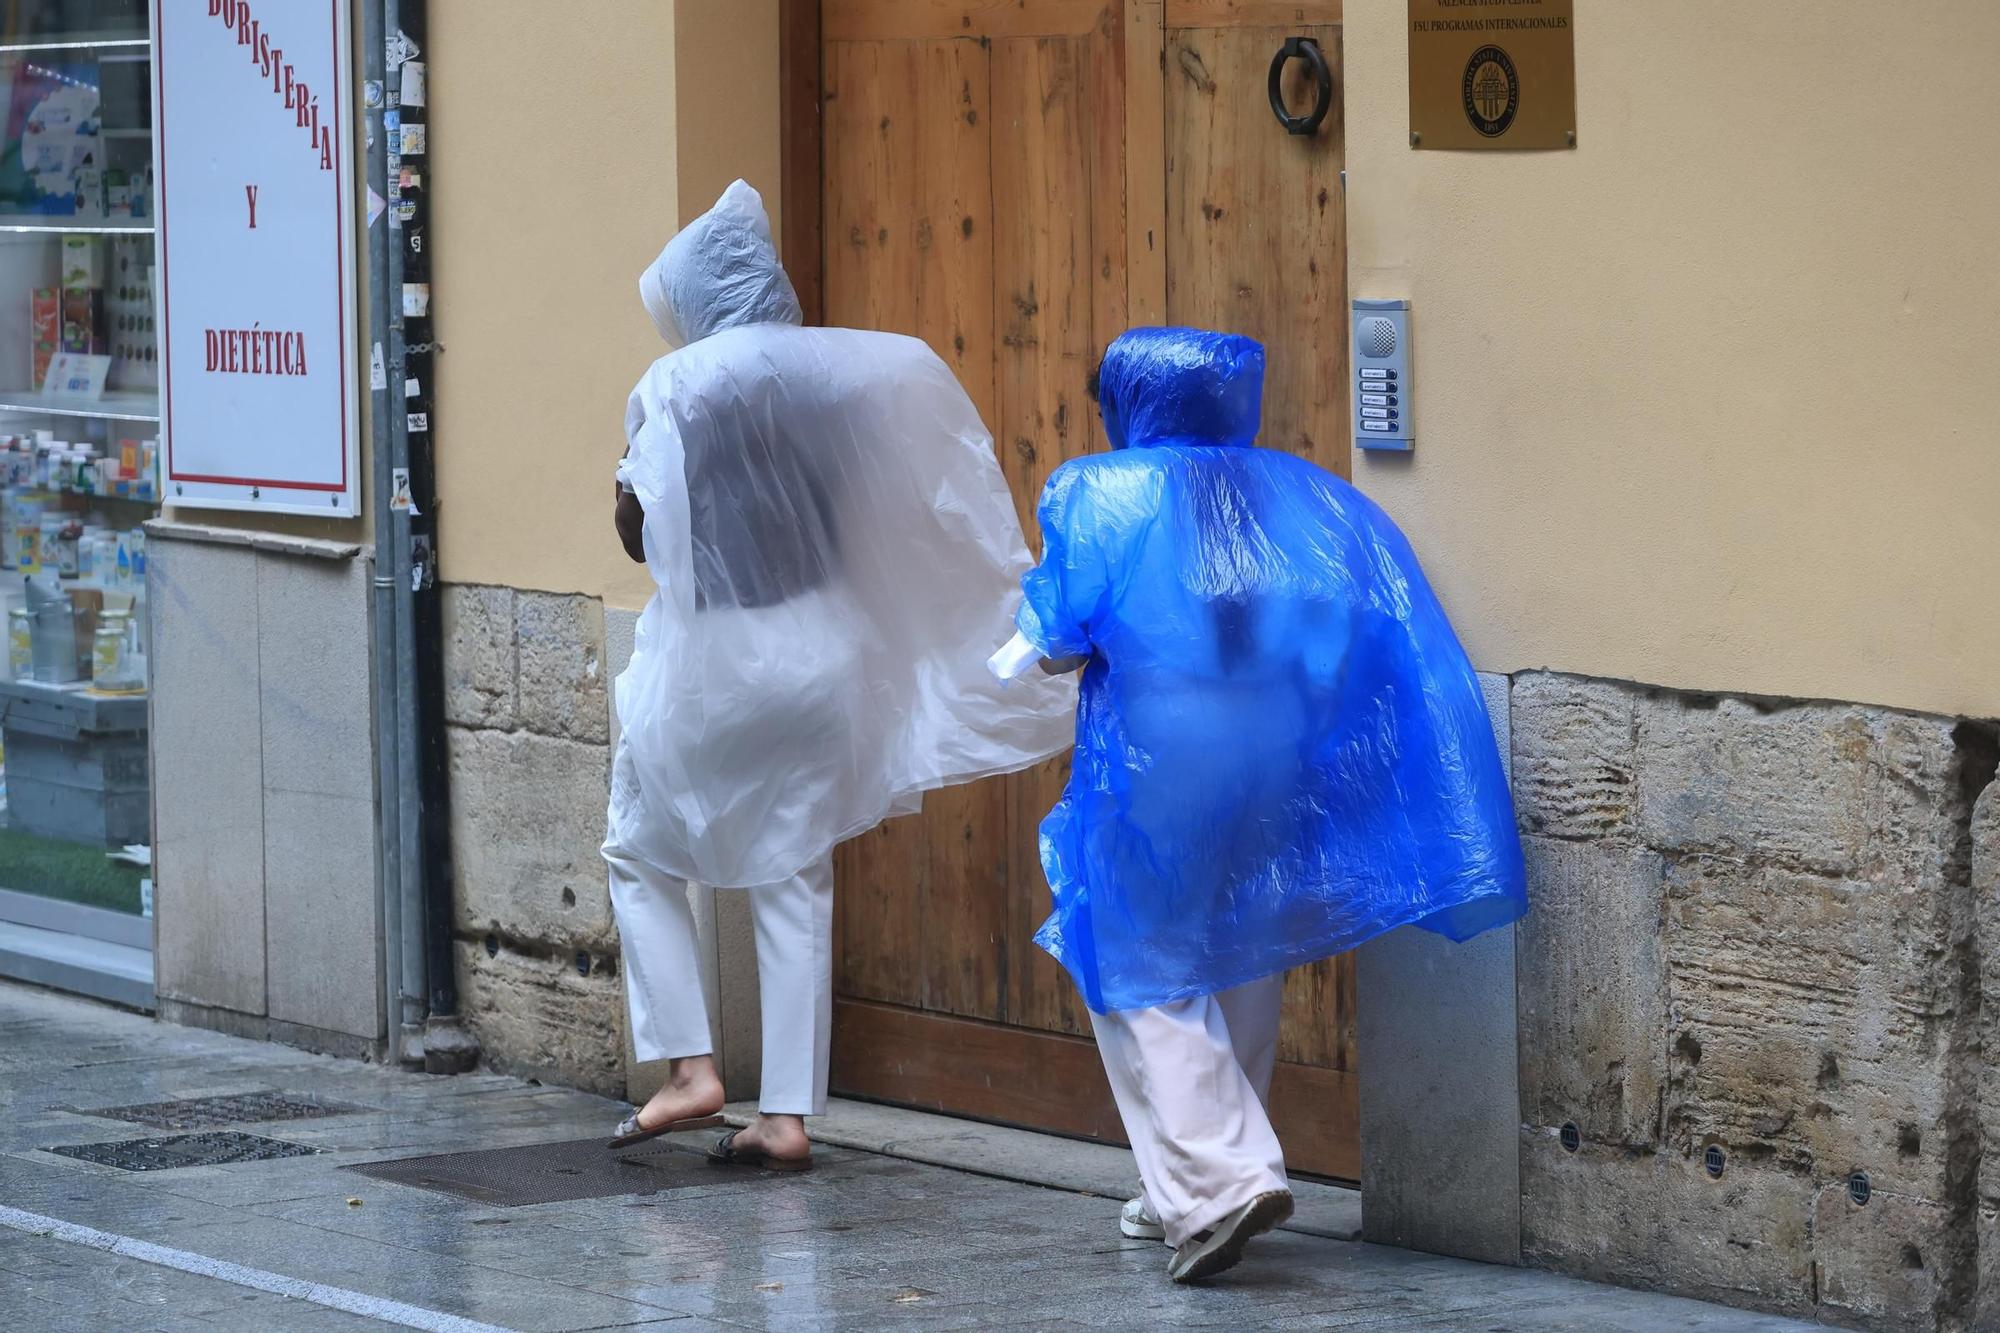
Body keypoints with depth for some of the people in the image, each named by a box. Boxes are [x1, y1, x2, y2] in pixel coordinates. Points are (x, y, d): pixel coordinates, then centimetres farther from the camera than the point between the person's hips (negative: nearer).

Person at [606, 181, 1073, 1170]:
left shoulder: (678, 386, -11)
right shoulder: (844, 373, 0)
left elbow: (637, 532, -8)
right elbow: (895, 512, 4)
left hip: (707, 659, -4)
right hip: (818, 651, 4)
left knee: (643, 856, 15)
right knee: (795, 882, 9)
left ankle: (688, 1067, 5)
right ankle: (788, 1113, 7)